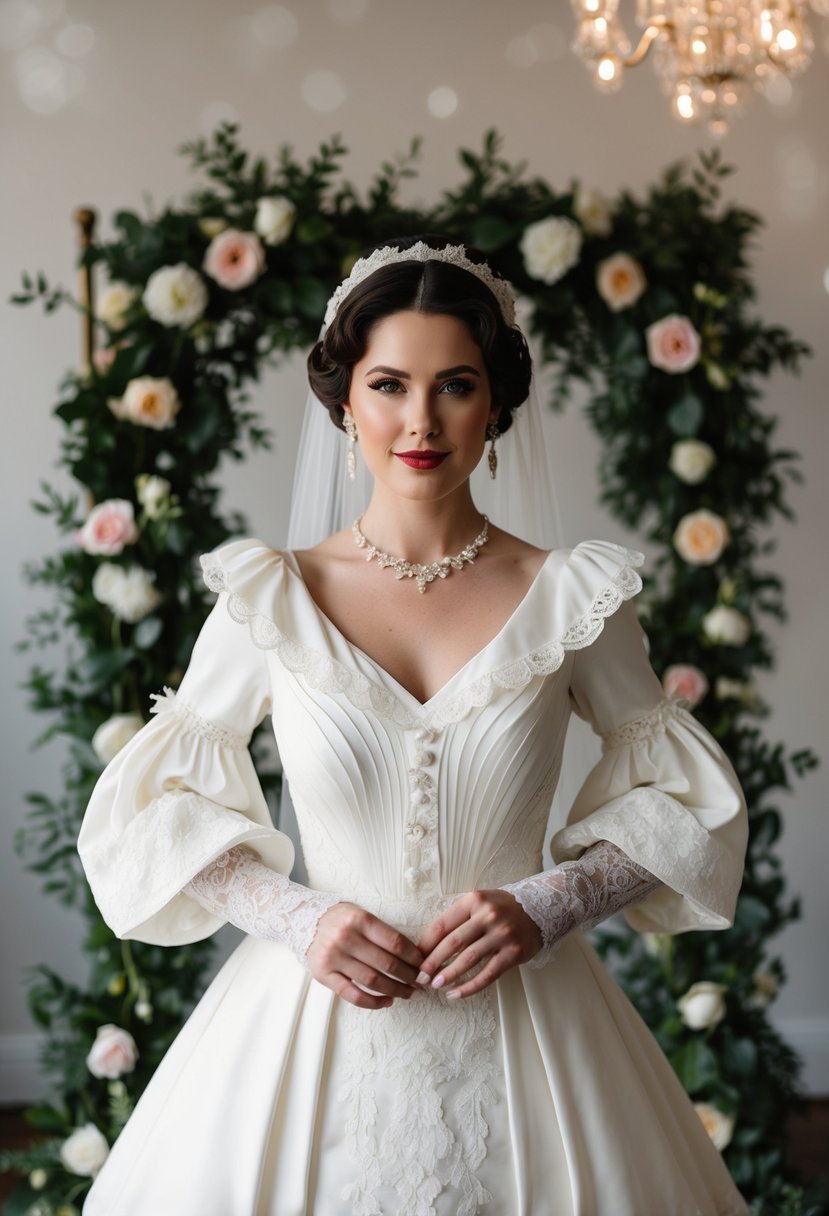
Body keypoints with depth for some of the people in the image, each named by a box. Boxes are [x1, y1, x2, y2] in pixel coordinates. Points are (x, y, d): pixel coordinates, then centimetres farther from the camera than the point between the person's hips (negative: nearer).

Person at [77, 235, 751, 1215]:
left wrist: (550, 904, -10)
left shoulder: (570, 599, -3)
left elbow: (682, 800, 6)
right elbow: (156, 805, 4)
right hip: (315, 1025, 0)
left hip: (520, 1025, 0)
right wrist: (293, 918, -11)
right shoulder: (272, 602, -3)